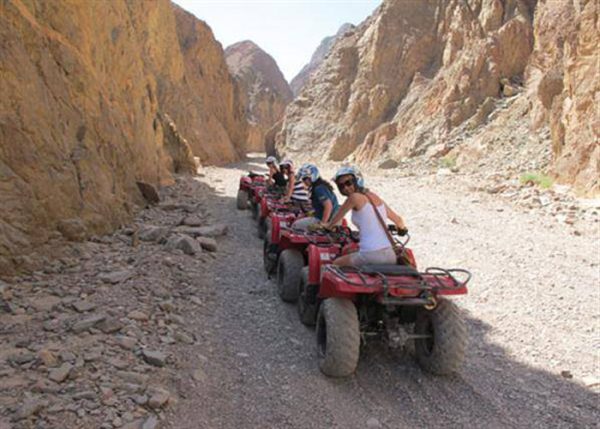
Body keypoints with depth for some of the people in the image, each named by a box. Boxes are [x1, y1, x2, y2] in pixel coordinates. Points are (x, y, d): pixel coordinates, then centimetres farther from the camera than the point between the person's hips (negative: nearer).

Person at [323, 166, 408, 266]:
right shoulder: (375, 197, 12)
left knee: (335, 264, 17)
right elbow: (399, 220, 20)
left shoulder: (354, 197, -6)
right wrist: (402, 228, 43)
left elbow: (338, 216, 11)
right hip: (390, 255, 6)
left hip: (370, 256, -6)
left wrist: (327, 225, 33)